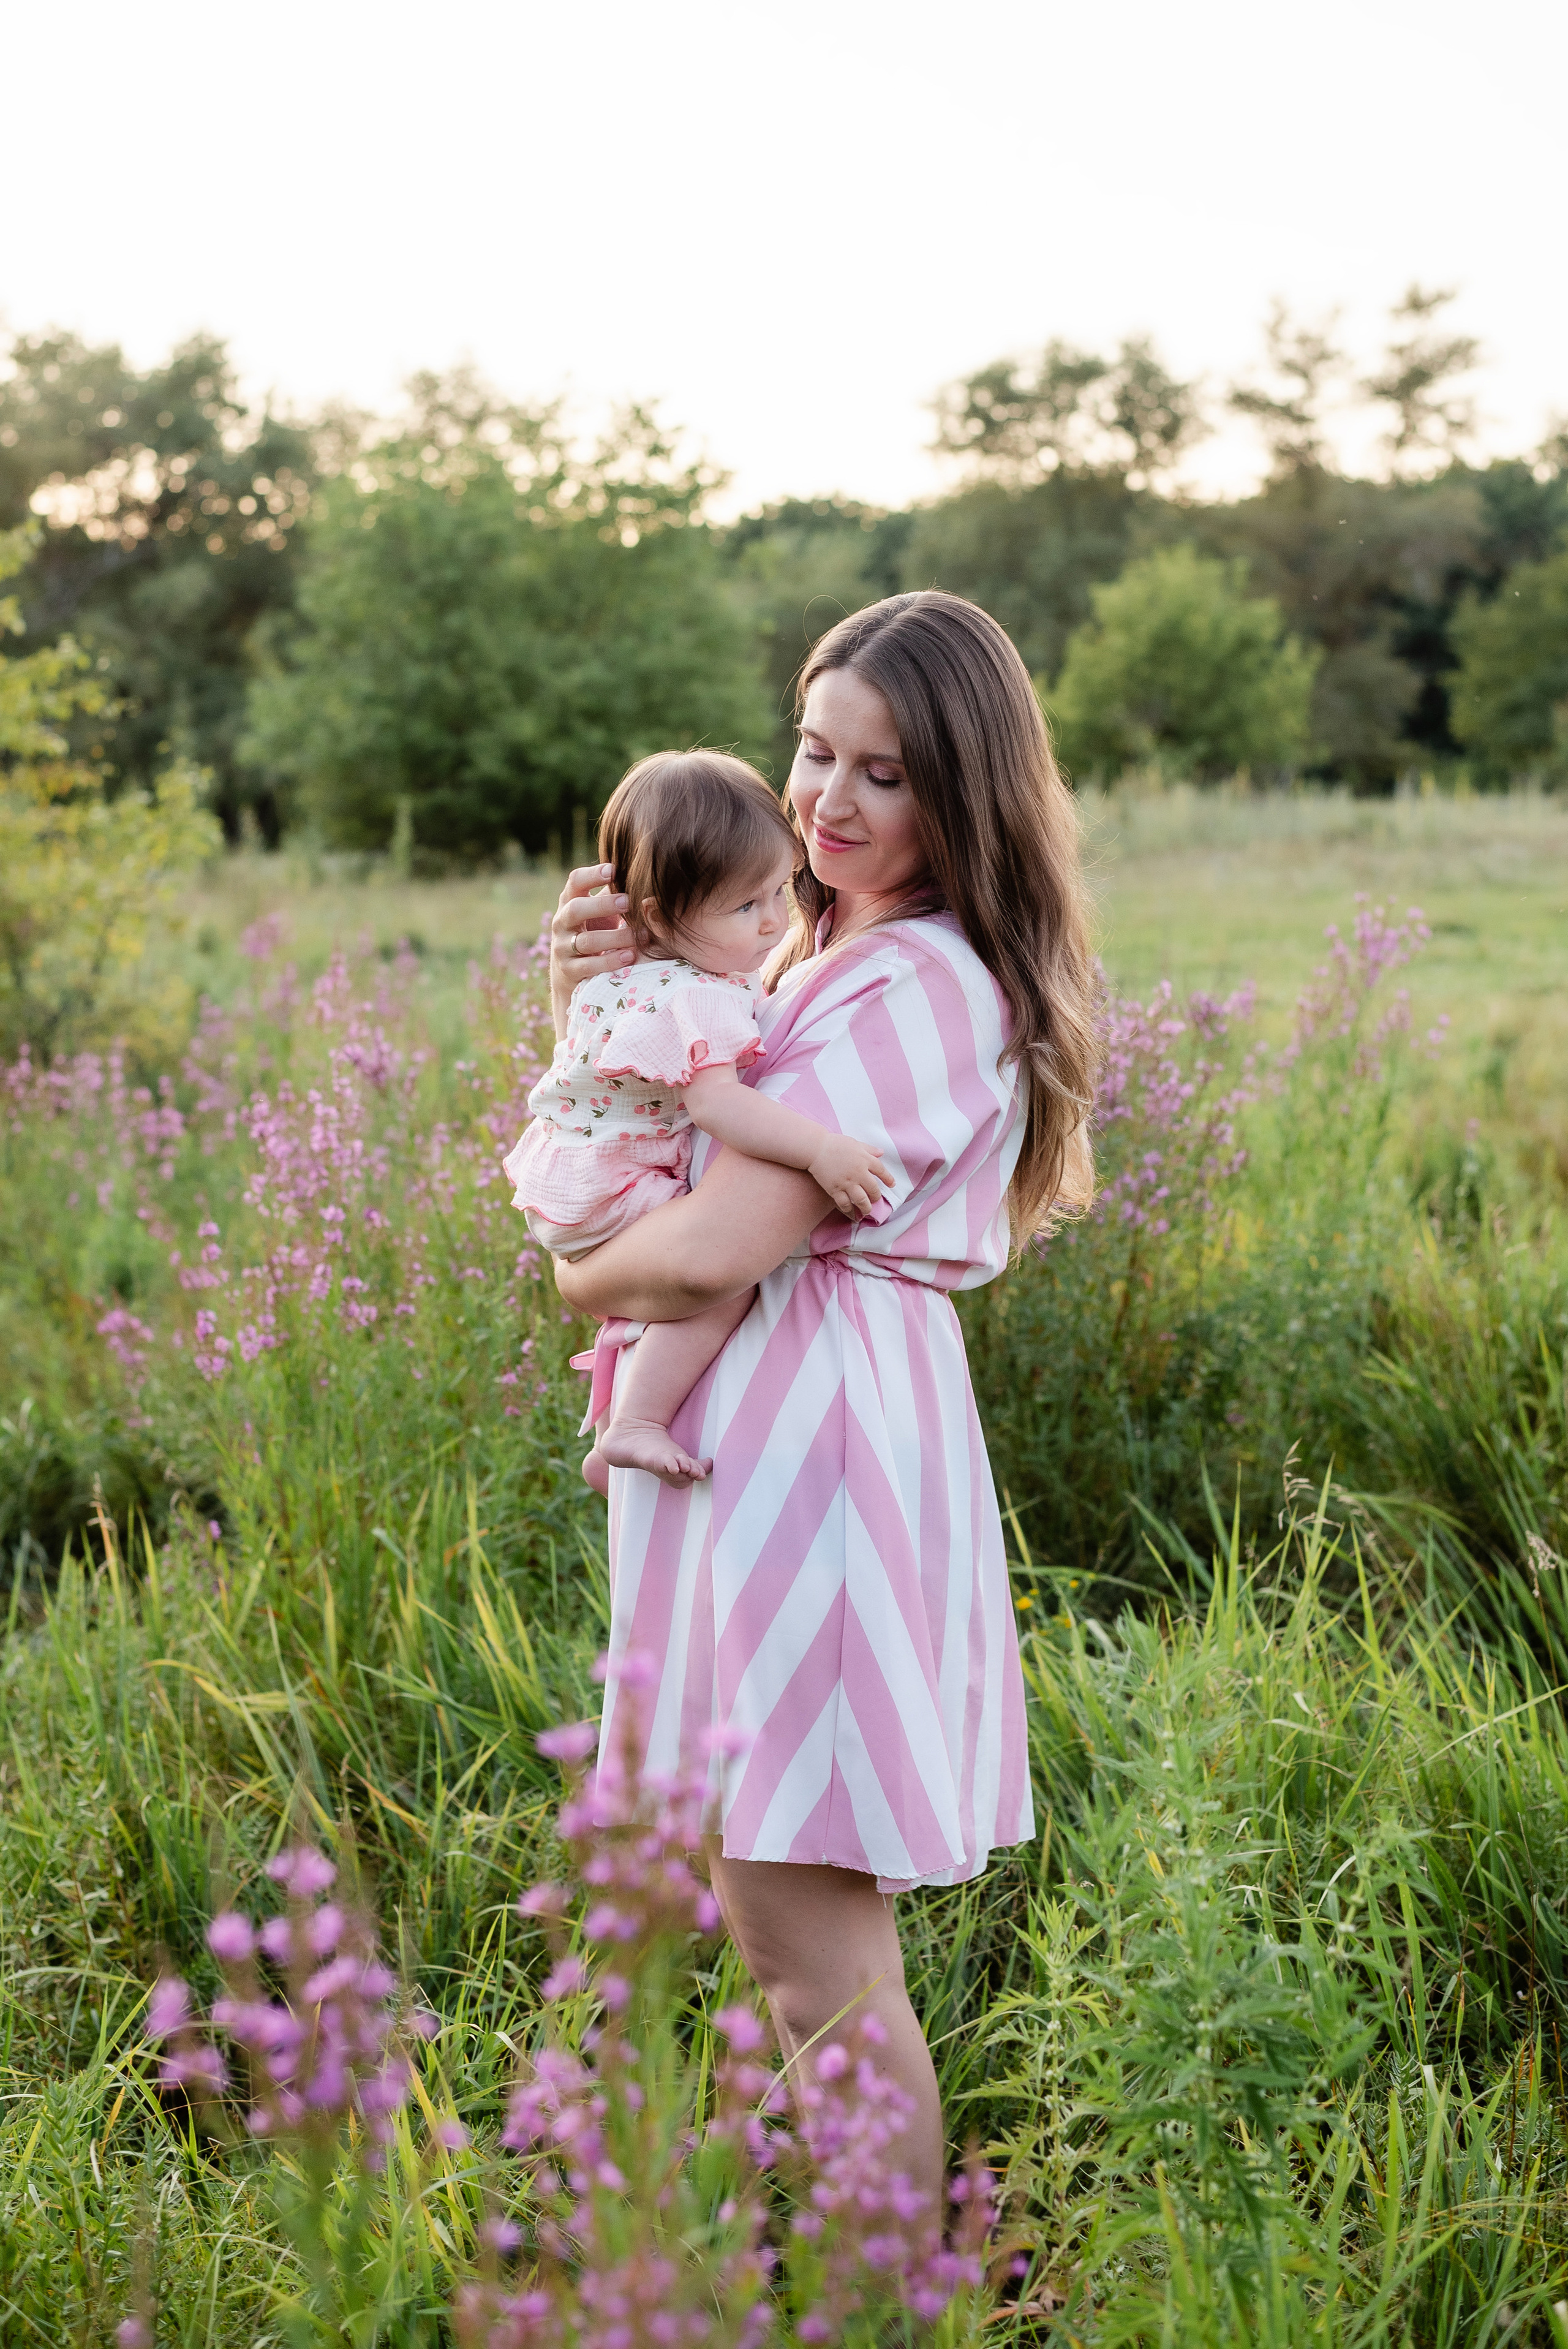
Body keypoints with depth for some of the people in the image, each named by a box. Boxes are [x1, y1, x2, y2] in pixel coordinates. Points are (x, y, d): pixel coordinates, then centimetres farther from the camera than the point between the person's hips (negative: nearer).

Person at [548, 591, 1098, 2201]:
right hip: (749, 1440, 10)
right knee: (783, 1916, 18)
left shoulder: (924, 986, -15)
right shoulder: (815, 954, 16)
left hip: (818, 1444, -10)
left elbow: (716, 1249, -23)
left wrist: (581, 1278, -1)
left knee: (809, 1943, -3)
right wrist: (591, 1003, 2)